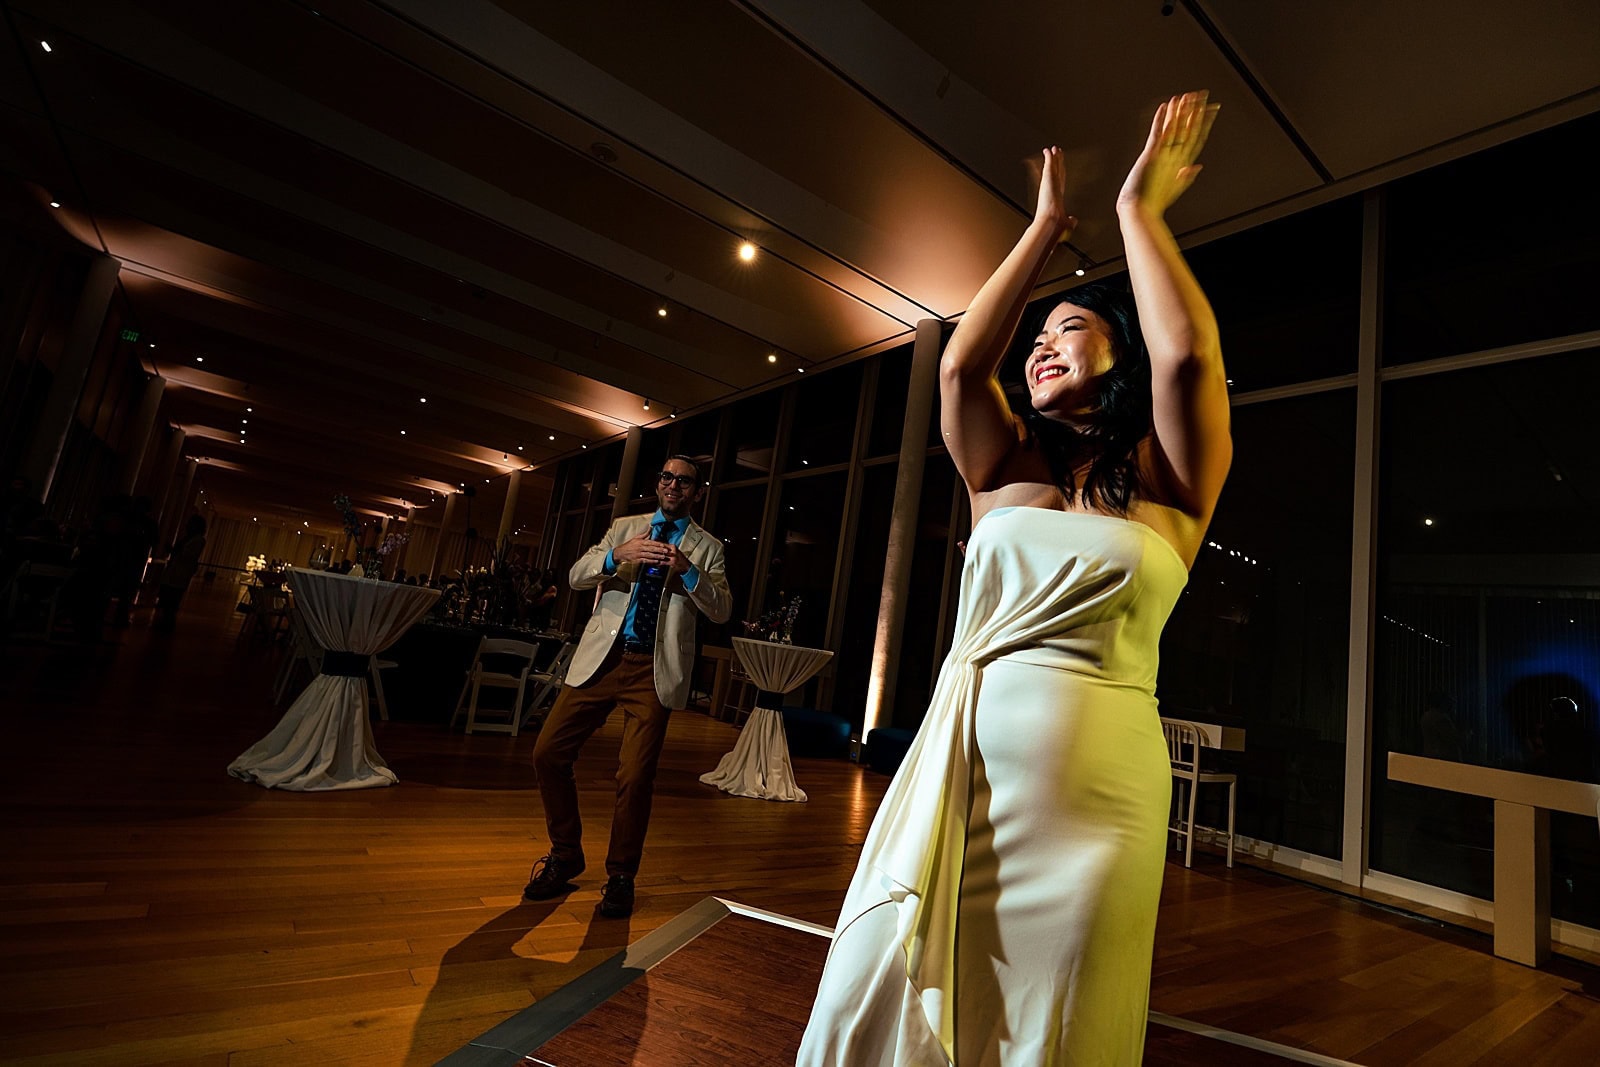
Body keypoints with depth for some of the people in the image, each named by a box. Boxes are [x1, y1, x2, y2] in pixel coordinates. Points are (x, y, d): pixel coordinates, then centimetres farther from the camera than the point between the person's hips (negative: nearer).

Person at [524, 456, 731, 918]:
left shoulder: (707, 547, 8)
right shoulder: (624, 528, 15)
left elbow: (722, 611, -2)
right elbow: (576, 576, 4)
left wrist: (687, 570, -19)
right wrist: (617, 556, -16)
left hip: (655, 670, -3)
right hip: (602, 657, 3)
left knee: (636, 776, -6)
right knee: (549, 753, 1)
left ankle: (620, 877, 19)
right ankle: (565, 857, 24)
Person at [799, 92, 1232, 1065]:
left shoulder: (1168, 480, 3)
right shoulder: (1006, 471, 11)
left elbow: (1186, 354, -14)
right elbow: (961, 364, -3)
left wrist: (1140, 210, -1)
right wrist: (1045, 230, 9)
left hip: (1091, 788, -2)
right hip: (955, 769, 3)